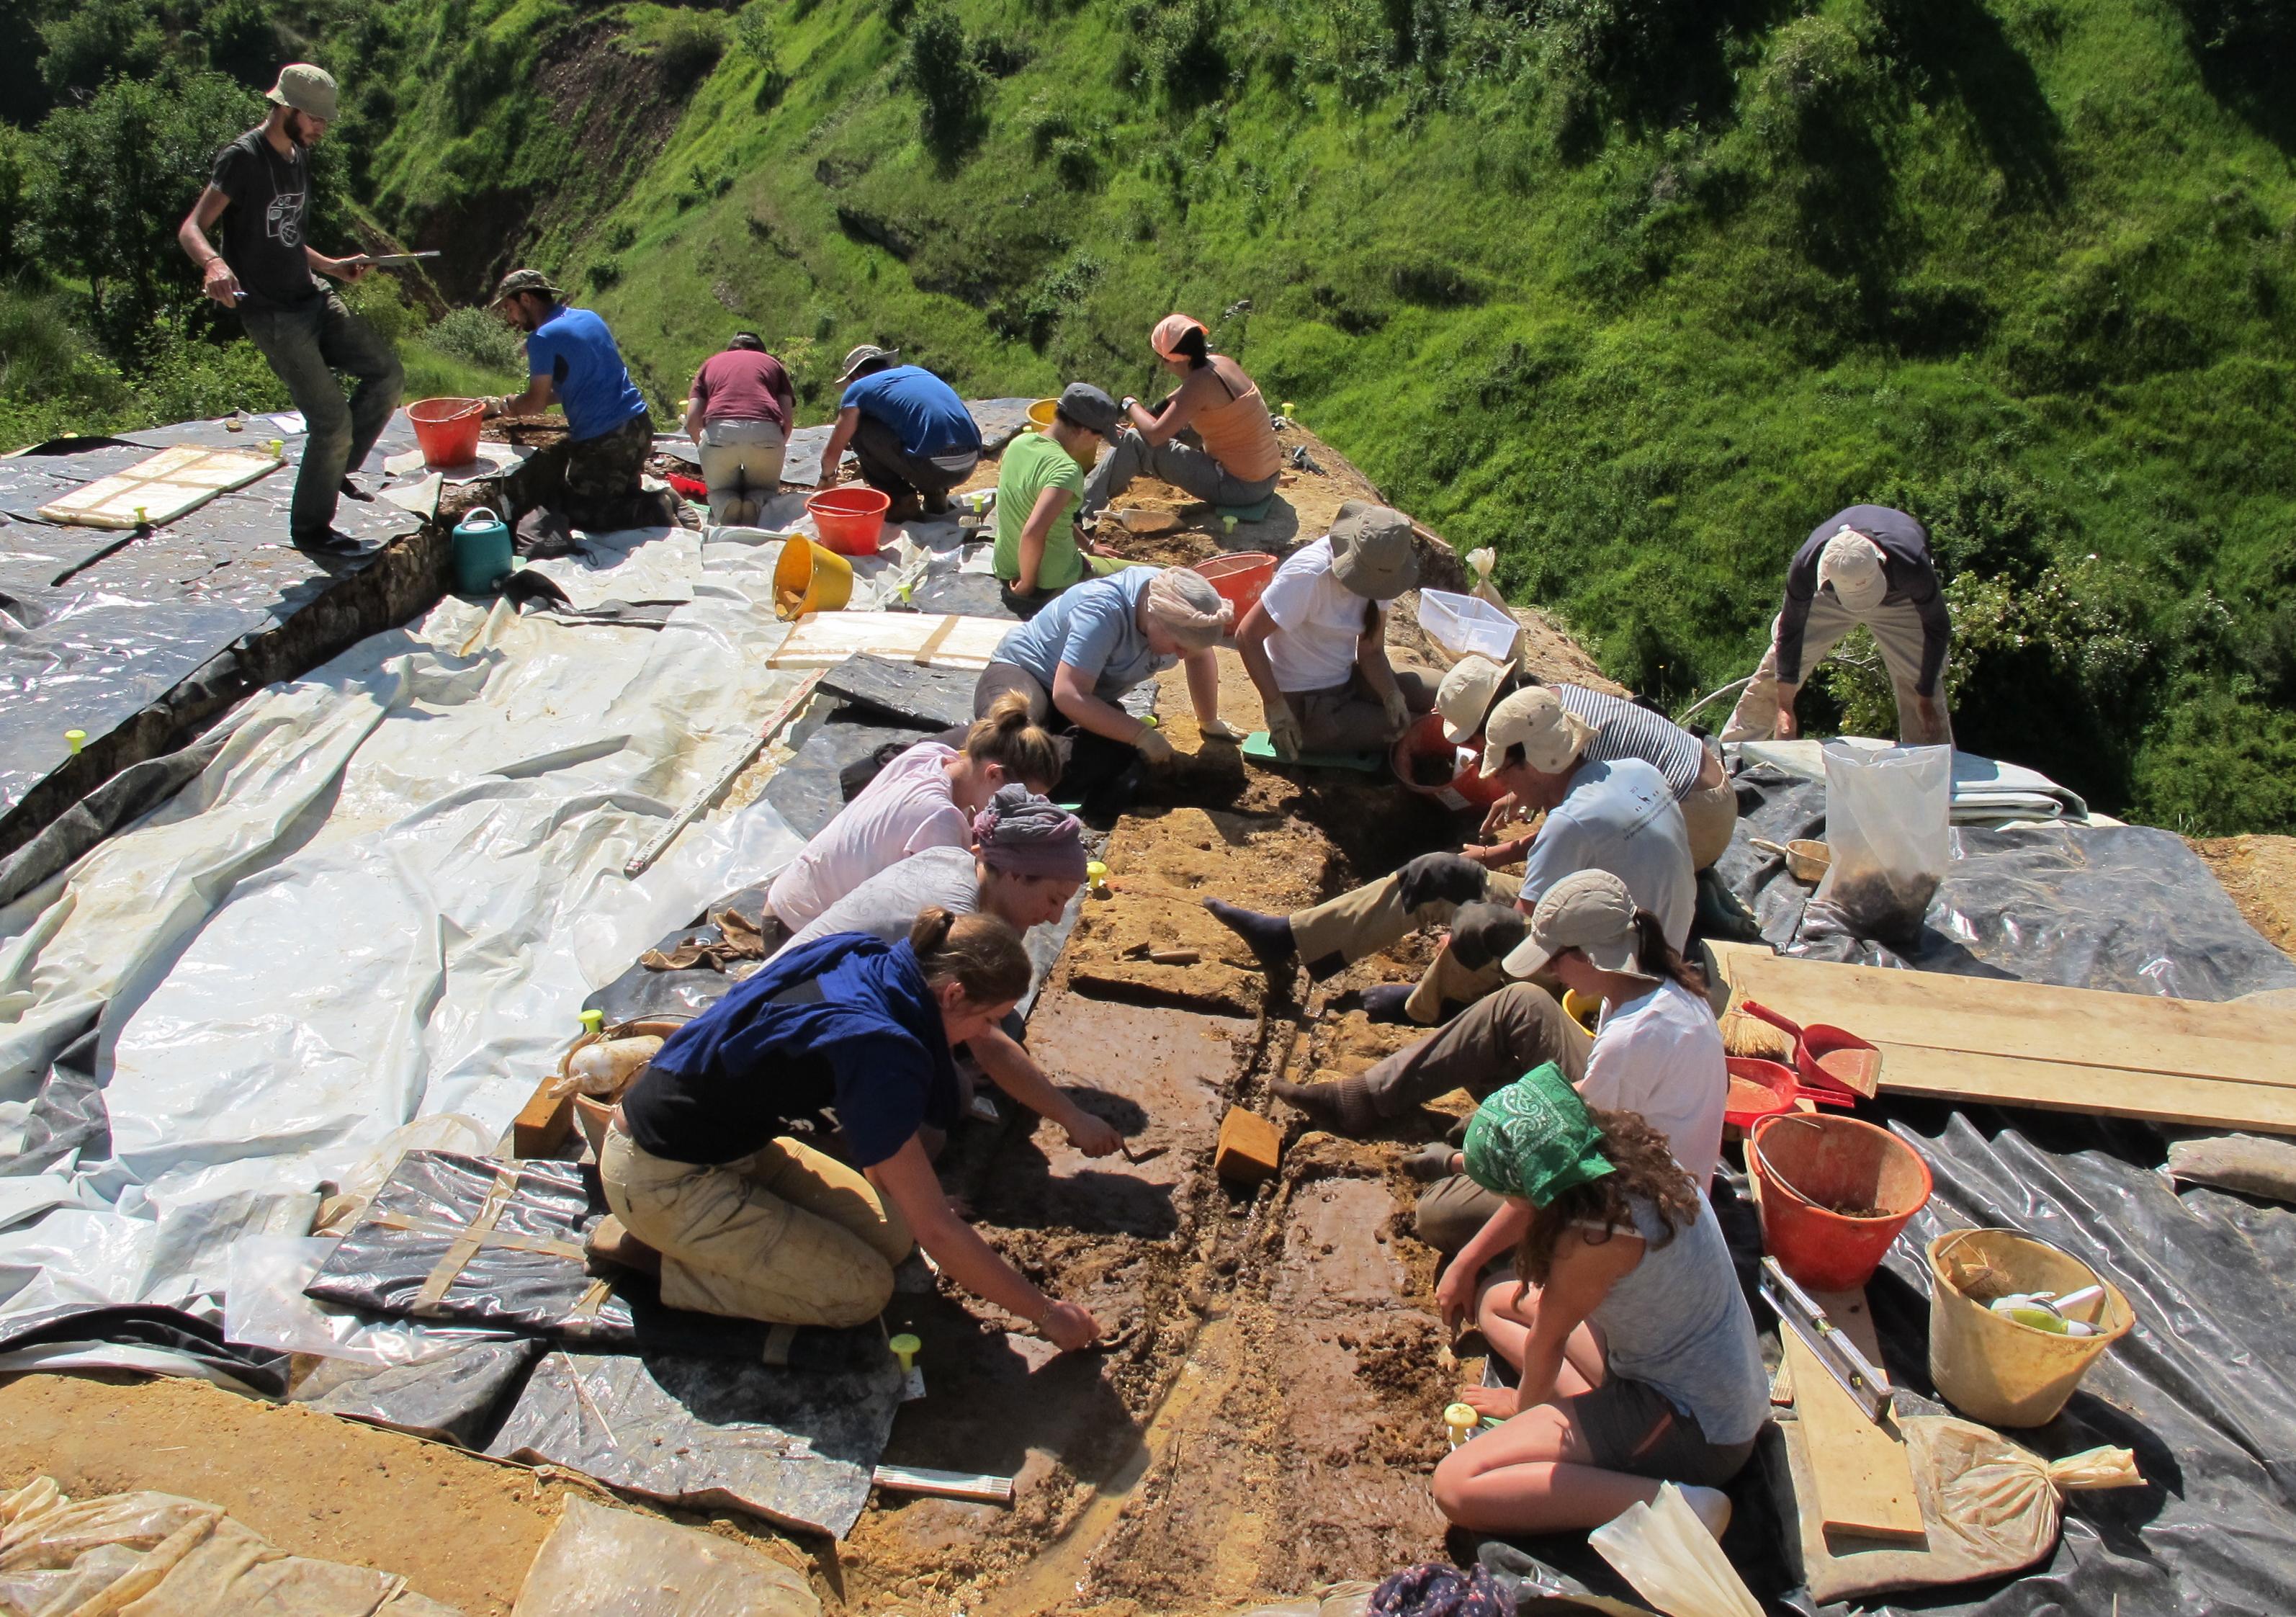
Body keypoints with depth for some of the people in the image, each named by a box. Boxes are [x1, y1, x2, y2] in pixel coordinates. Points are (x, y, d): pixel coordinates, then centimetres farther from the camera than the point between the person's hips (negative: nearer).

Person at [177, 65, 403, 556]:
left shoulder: (298, 157, 13)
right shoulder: (243, 158, -13)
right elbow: (191, 230, -20)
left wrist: (334, 267, 17)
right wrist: (215, 264, -40)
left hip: (312, 299, 8)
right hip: (273, 314, -8)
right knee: (332, 420, -11)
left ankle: (339, 469, 16)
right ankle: (310, 528, 7)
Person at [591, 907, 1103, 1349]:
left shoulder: (865, 958, -7)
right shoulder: (875, 1048, -31)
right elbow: (936, 1230, -25)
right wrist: (1045, 1312, -15)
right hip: (664, 1177, -9)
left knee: (891, 1235, 1)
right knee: (862, 1291, -10)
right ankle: (655, 1249, 0)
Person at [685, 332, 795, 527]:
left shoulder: (711, 363, 29)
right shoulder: (772, 363, 29)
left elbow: (691, 420, 17)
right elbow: (788, 418, 16)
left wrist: (704, 448, 33)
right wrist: (776, 449, 31)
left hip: (718, 431, 0)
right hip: (766, 431, 0)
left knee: (719, 492, 25)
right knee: (766, 490, 25)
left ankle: (725, 506, -9)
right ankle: (757, 503, -9)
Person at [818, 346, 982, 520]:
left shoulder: (859, 388, 10)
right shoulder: (917, 371, 28)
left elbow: (832, 453, 14)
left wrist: (827, 477, 37)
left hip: (933, 466, -7)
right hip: (970, 466, 7)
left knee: (859, 430, 10)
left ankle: (901, 501, 7)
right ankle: (935, 493, 17)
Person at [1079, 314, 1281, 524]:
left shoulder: (1201, 383, -22)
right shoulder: (1220, 363, 4)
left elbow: (1155, 435, -23)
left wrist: (1131, 405, -5)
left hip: (1240, 487, -9)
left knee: (1135, 442, -5)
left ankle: (1085, 509, 6)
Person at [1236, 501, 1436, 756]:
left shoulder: (1377, 572, -6)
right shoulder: (1309, 575, -28)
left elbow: (1371, 651, -1)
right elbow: (1248, 636, -25)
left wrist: (1392, 694, -20)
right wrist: (1275, 707, -26)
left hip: (1345, 678, 8)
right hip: (1305, 704, -7)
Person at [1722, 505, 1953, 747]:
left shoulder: (1911, 564, -42)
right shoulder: (1807, 565, -39)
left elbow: (1937, 627, -23)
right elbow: (1790, 631, -22)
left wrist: (1926, 698, -17)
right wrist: (1784, 707, -19)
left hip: (1898, 600, -1)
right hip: (1827, 598, 1)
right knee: (1774, 671, -4)